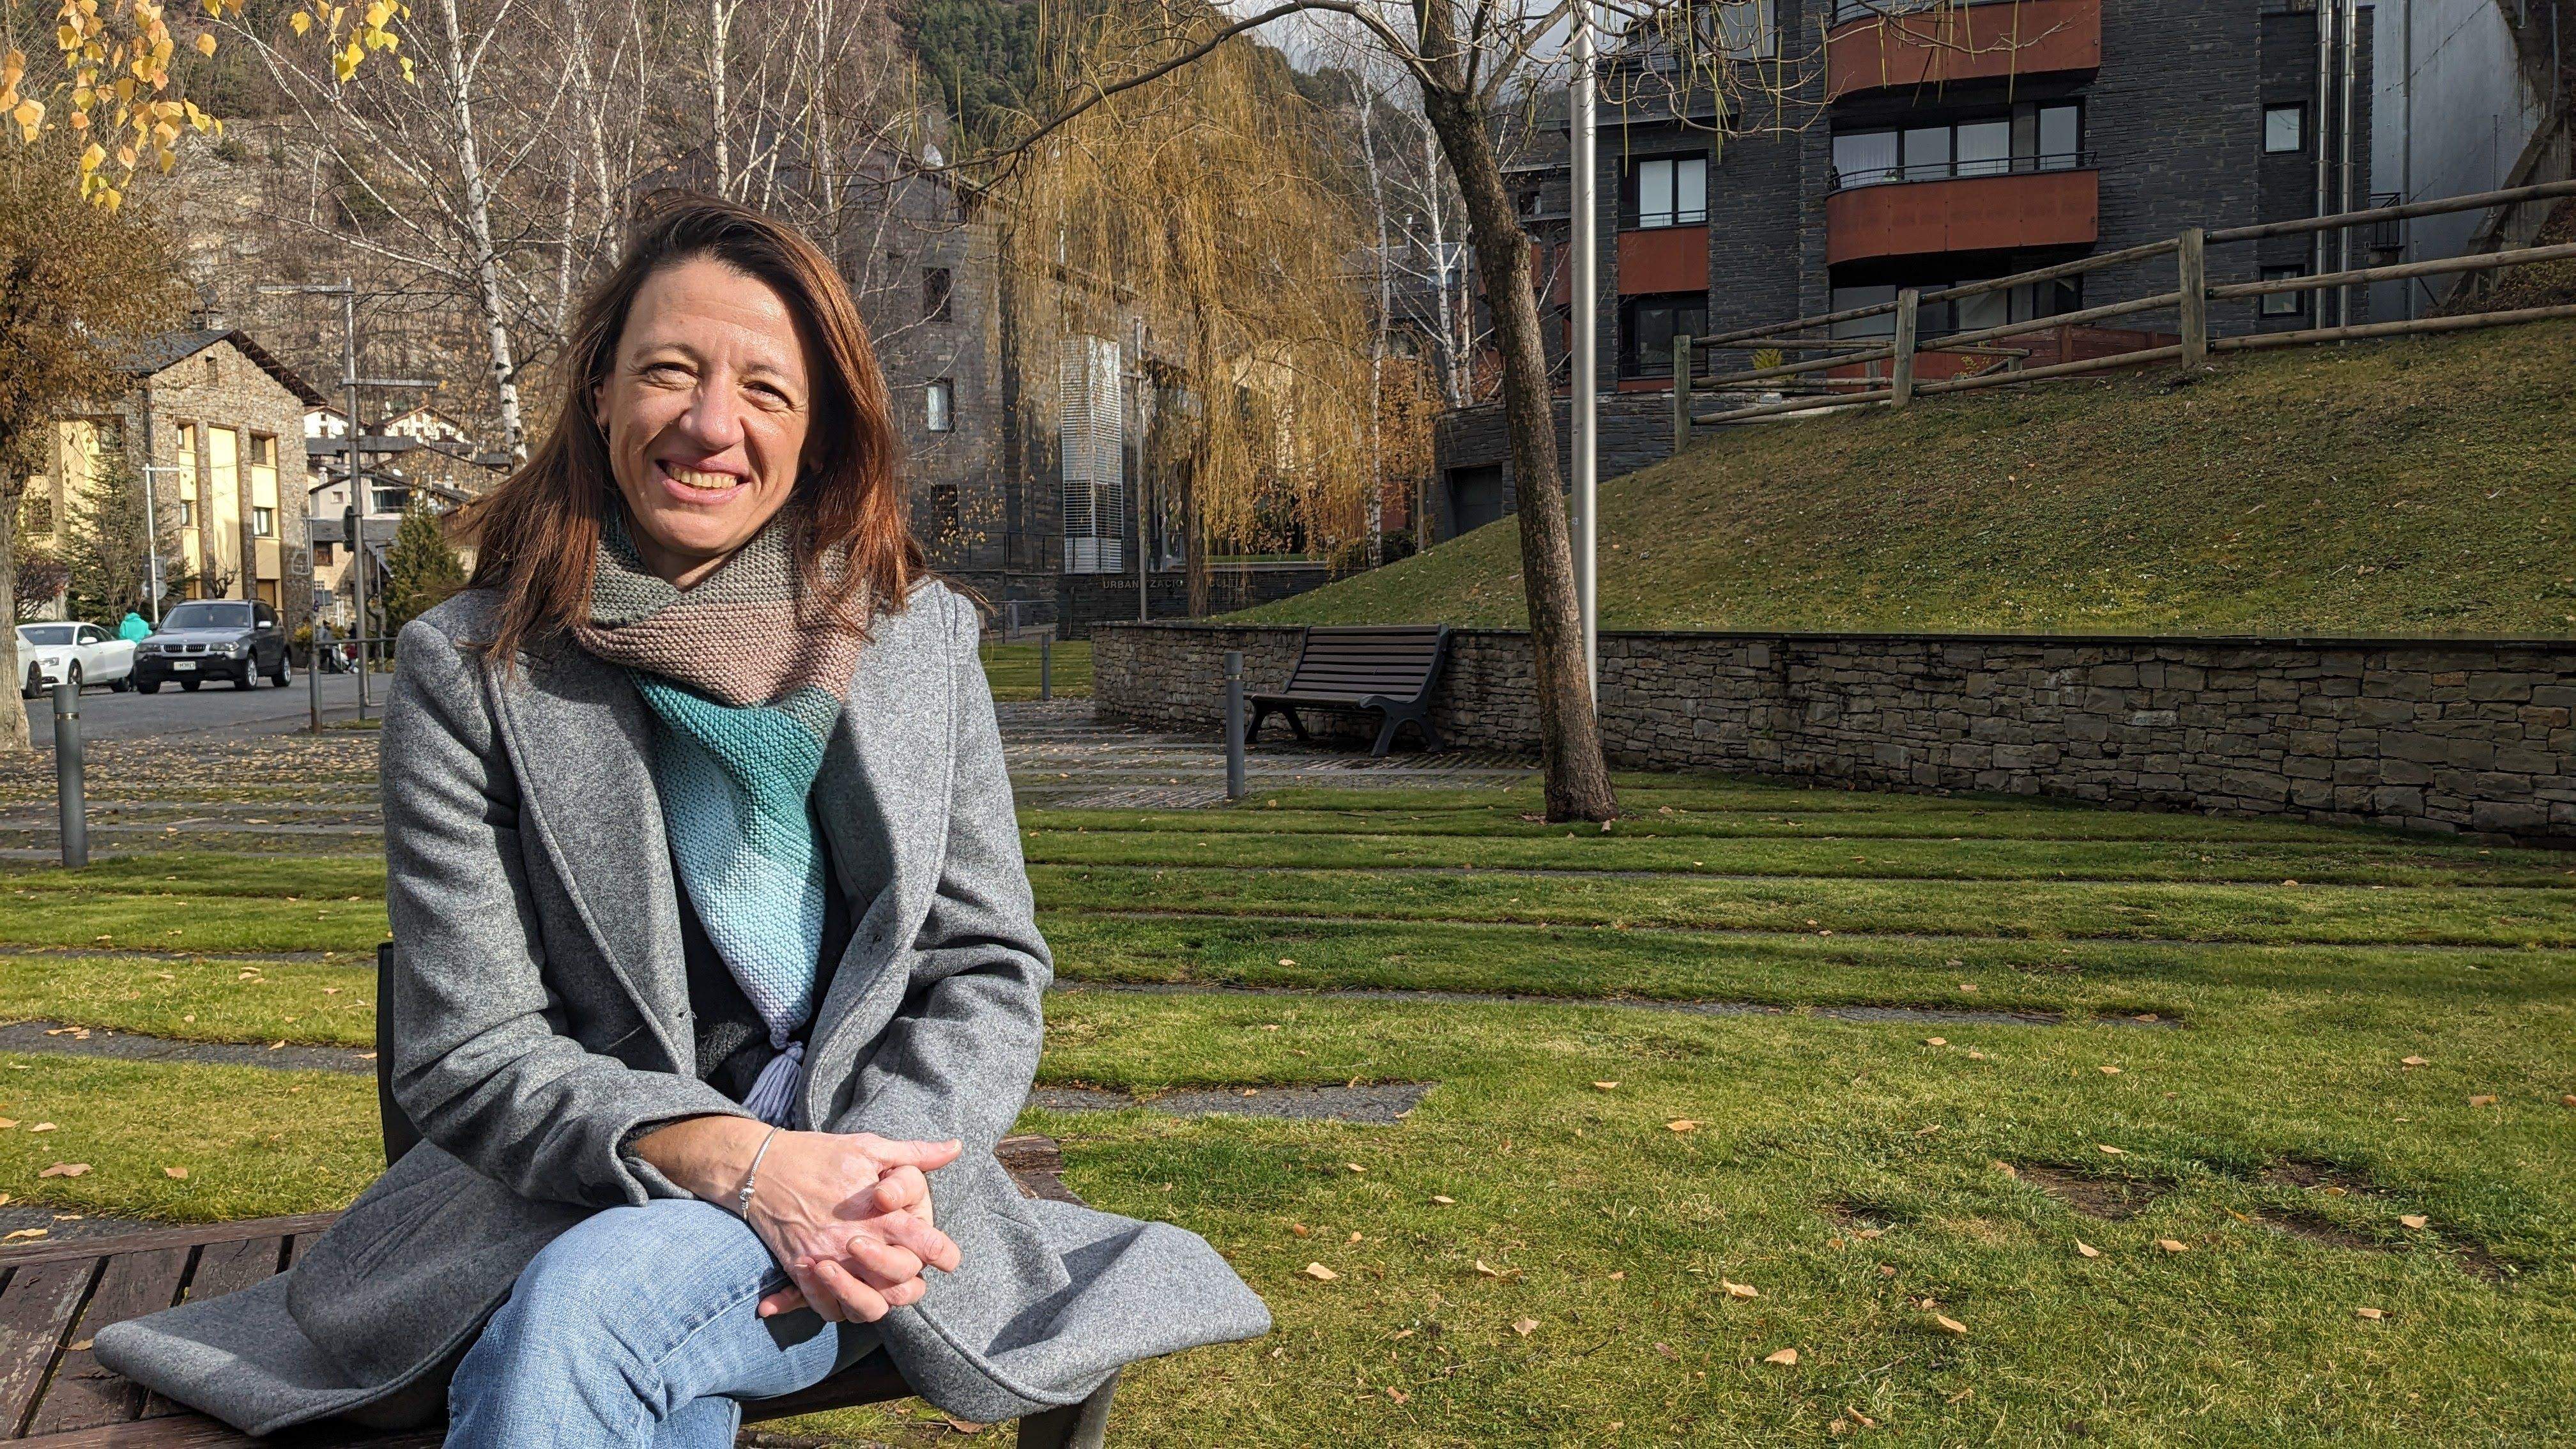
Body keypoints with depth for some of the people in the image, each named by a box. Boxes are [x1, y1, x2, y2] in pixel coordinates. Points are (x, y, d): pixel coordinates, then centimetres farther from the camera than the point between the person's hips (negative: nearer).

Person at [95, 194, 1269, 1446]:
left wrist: (886, 1171, -16)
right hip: (572, 1196, 0)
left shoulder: (918, 640, 2)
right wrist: (740, 1159, -20)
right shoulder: (468, 672, -3)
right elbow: (468, 1058, -6)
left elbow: (985, 968, 4)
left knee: (579, 1310, -30)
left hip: (854, 1208, 1)